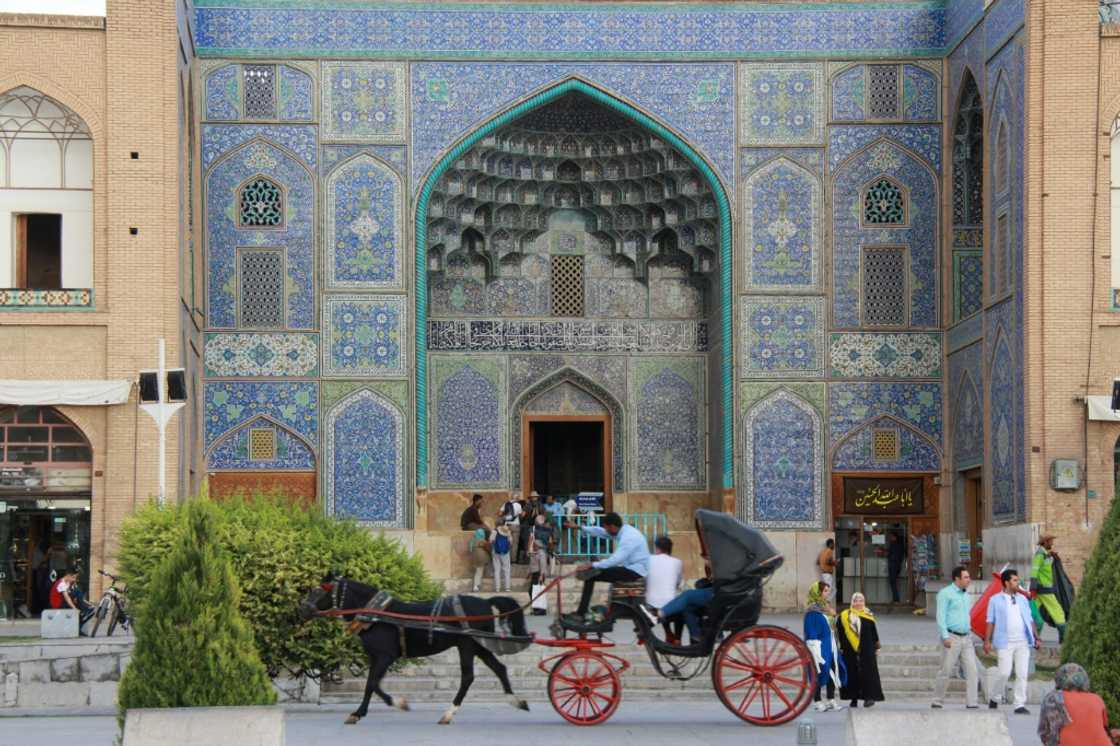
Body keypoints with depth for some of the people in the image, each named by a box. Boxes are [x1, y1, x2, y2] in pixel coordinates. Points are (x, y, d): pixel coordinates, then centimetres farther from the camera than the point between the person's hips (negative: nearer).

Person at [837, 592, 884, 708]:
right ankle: (854, 698, 8)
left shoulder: (869, 617, 5)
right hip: (850, 651, 1)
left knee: (867, 673, -6)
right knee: (852, 674, 2)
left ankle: (869, 696, -7)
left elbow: (874, 633, 8)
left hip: (866, 651, -1)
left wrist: (876, 647, 6)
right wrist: (841, 647, 1)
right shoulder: (844, 616, 4)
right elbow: (840, 633, 5)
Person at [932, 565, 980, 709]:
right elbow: (941, 616, -10)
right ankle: (937, 702, 8)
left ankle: (971, 703, -3)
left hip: (966, 637, 7)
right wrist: (945, 636, -17)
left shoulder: (966, 595, 17)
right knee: (946, 671, -2)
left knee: (972, 670, -3)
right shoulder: (946, 593, -5)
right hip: (952, 638, -7)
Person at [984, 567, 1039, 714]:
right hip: (1005, 643, -4)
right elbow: (990, 622, 1)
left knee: (1022, 674, -1)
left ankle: (1020, 705, 3)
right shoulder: (996, 600, 4)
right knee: (1004, 673, -9)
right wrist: (987, 641, -6)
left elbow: (1029, 620, 16)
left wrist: (1036, 637, 8)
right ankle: (993, 697, 14)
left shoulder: (1022, 599, 16)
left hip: (1023, 642, 4)